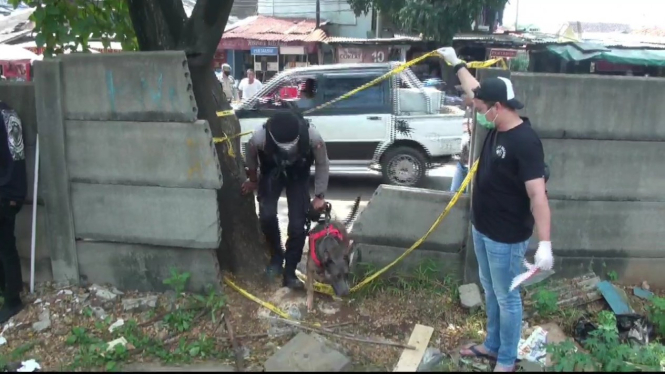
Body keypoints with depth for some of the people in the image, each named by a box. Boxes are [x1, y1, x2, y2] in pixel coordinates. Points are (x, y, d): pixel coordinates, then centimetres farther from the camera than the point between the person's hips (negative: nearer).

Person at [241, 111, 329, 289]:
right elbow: (251, 159, -12)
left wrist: (319, 196, -16)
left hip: (298, 176, 0)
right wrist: (253, 181, 5)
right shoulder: (259, 138, -37)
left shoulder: (313, 137, -38)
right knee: (267, 215, -20)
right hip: (271, 173, 0)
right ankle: (276, 256, 8)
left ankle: (290, 272, 10)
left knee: (297, 225, -7)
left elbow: (322, 165, -18)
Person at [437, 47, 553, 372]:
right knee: (490, 292, 22)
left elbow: (537, 195, -28)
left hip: (506, 237, -9)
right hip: (482, 229, 9)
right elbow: (475, 90, 19)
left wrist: (545, 243, -33)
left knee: (506, 298, 7)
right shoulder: (497, 128, 1)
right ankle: (491, 345, 39)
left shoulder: (525, 141, -24)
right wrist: (456, 63, 29)